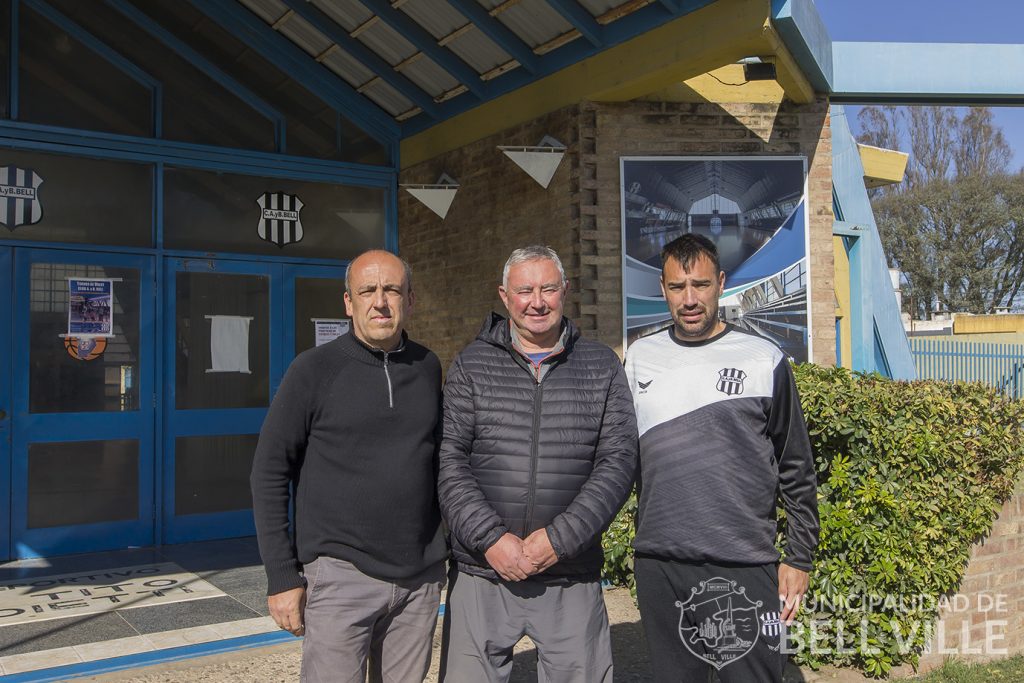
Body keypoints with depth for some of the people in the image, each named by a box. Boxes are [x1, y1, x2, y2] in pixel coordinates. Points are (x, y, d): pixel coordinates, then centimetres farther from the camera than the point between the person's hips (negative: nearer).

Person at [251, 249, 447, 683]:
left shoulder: (428, 367, 6)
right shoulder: (315, 369, -6)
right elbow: (270, 472, -5)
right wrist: (281, 576, -8)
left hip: (420, 578, 4)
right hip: (341, 575, -4)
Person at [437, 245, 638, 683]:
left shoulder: (602, 367, 5)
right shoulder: (471, 366, 4)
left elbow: (618, 461, -3)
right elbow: (448, 460, -3)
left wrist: (559, 539, -12)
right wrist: (490, 539, -13)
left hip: (572, 578, 1)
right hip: (481, 574, 0)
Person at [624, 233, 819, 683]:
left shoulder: (764, 360, 0)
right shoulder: (639, 357, 8)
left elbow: (796, 470, 3)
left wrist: (799, 559, 2)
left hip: (744, 568, -3)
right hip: (658, 566, 3)